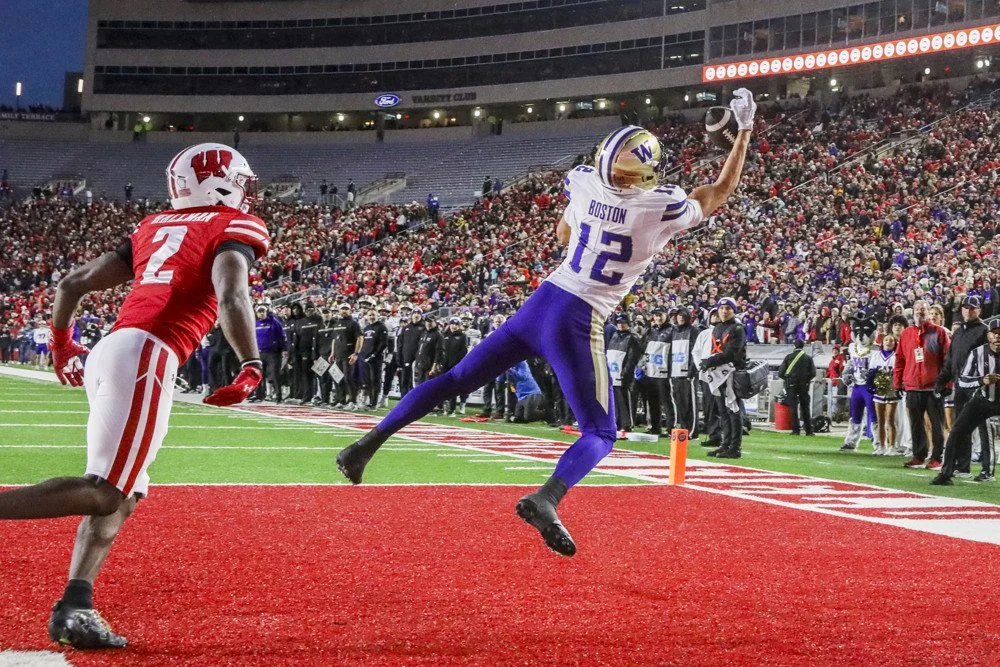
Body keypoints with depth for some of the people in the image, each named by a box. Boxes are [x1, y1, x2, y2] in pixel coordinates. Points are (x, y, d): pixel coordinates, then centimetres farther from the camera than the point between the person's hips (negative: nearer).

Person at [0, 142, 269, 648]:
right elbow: (231, 297, -14)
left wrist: (62, 346, 39)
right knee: (104, 492, -9)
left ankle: (74, 609, 3)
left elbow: (71, 285, 25)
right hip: (145, 357, -8)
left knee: (123, 495, 12)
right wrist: (252, 369, -10)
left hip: (108, 351, 8)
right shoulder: (235, 227, 6)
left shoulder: (154, 228, 26)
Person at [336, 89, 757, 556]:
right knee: (601, 433, 4)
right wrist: (745, 132, 17)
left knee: (457, 380, 17)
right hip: (577, 323, -5)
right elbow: (719, 194, 8)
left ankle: (368, 443, 12)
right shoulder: (662, 207, -11)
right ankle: (546, 499, -25)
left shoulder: (584, 185, 2)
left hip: (541, 303, 5)